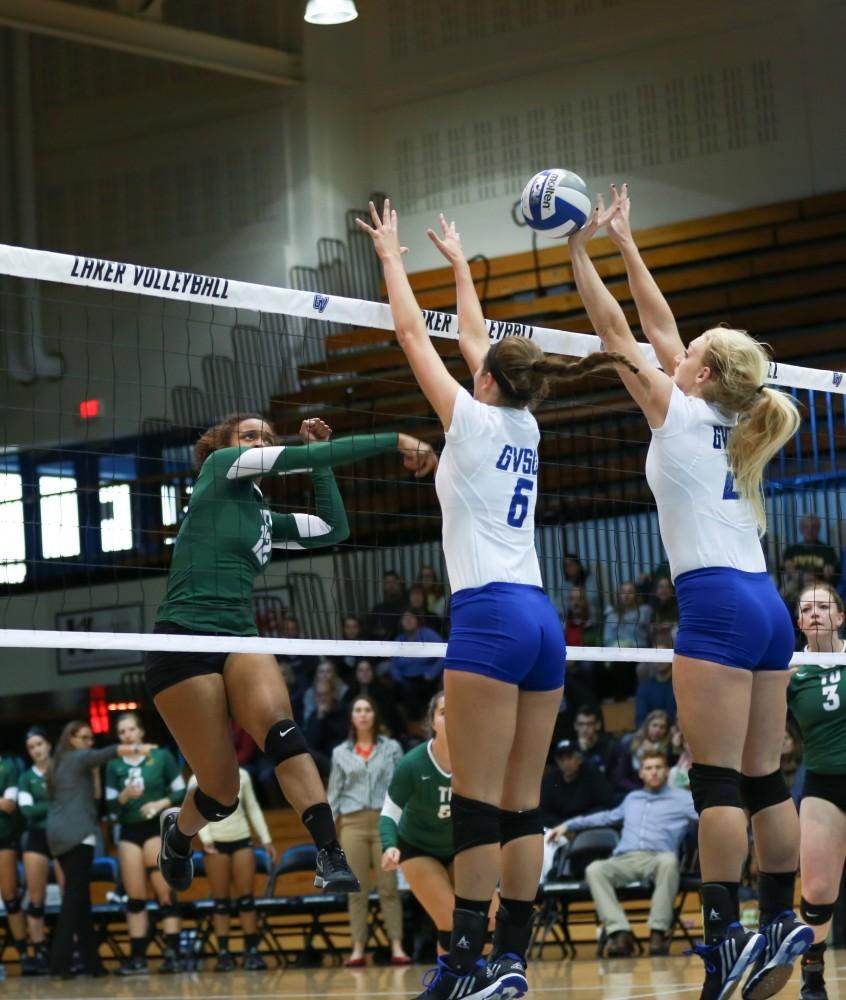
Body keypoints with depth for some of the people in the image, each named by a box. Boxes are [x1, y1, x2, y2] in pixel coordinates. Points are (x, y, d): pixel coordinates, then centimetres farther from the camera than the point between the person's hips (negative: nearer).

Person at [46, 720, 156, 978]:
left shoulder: (57, 763, 24)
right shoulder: (78, 758, 1)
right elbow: (108, 753, -14)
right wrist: (137, 749, -20)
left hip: (58, 834, 8)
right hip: (77, 833, -8)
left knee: (78, 896, 8)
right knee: (75, 896, -10)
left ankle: (90, 960, 7)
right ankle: (60, 961, -17)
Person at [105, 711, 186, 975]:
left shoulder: (162, 756, -1)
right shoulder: (114, 765, 5)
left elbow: (182, 792, 2)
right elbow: (111, 806, 3)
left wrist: (161, 803, -14)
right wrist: (124, 795, -16)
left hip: (158, 828, -3)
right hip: (129, 832, 3)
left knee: (164, 892, -8)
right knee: (134, 896, 2)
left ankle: (172, 954, -11)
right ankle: (137, 957, 3)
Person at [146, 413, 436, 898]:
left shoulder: (265, 517, 23)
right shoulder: (219, 468, 3)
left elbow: (334, 528, 22)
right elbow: (302, 456, -6)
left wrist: (320, 458, 20)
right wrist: (395, 440, -7)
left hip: (240, 640, 6)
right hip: (183, 640, -6)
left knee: (278, 724, -28)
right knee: (222, 794, -7)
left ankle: (332, 858, -41)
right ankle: (178, 830, 30)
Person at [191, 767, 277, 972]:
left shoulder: (242, 775, 7)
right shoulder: (198, 781, -1)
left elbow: (253, 808, 12)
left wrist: (266, 840, 9)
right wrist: (206, 839, -23)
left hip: (241, 840, 2)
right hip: (217, 843, -2)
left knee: (247, 898, -3)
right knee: (221, 902, -2)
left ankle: (252, 951, -1)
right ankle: (223, 954, 1)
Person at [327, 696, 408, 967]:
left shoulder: (391, 748, 8)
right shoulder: (340, 753, 12)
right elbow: (333, 793, 12)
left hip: (385, 821, -1)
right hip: (353, 823, 1)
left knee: (389, 888, -4)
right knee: (356, 889, 0)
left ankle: (397, 947, -5)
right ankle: (358, 949, 1)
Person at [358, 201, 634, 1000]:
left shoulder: (474, 421, -1)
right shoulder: (525, 428, 15)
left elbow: (413, 334, 8)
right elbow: (475, 342, 31)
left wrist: (391, 257, 20)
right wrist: (459, 265, 42)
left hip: (490, 614, -7)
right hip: (541, 619, 7)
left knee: (478, 804, -10)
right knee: (521, 804, 5)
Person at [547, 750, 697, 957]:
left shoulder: (681, 799, 18)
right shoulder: (632, 798, 33)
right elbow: (609, 816, 45)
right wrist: (569, 825, 44)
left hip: (656, 859, -3)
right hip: (625, 861, 4)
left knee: (668, 861, -41)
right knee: (594, 869, -29)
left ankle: (659, 931, -36)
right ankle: (619, 932, -40)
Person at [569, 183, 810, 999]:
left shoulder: (677, 410, -1)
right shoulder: (730, 422, 16)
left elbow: (613, 328, 6)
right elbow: (659, 326, 25)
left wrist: (580, 249, 16)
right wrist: (624, 243, 32)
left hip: (717, 603, -8)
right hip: (766, 603, 8)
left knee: (717, 782, -10)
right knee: (763, 779, 8)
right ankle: (780, 925, 8)